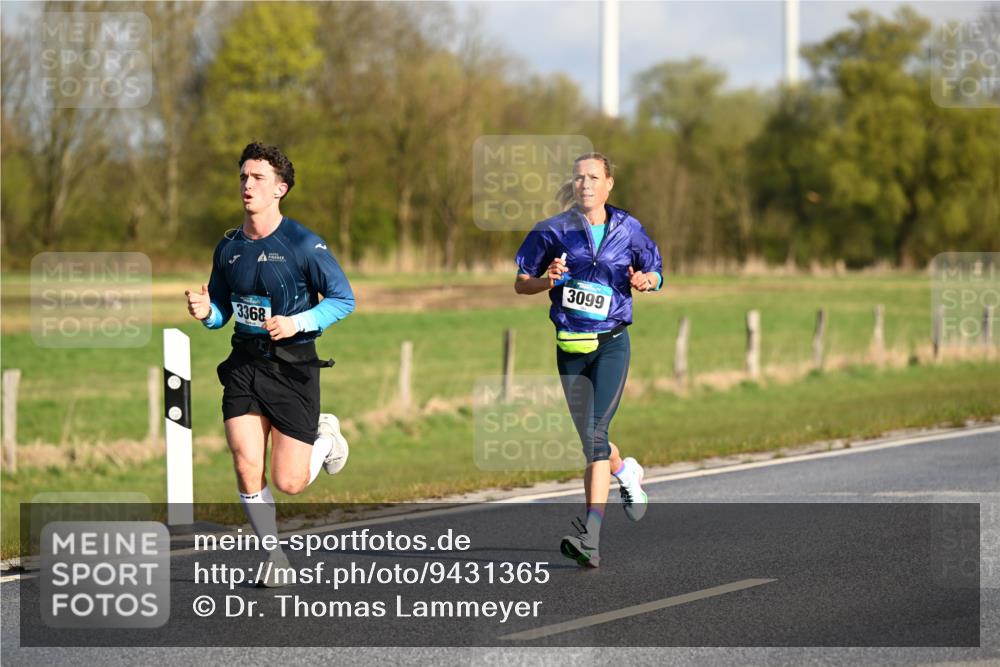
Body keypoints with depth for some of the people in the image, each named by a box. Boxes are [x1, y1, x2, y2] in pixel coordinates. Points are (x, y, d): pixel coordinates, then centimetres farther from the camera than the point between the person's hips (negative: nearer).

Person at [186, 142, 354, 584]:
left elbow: (344, 299, -6)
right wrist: (205, 311, -8)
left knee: (288, 482, -3)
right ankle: (275, 557, 8)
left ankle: (326, 438, 31)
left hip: (293, 367, -4)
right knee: (247, 469, -11)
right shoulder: (228, 247, 6)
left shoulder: (303, 245, -10)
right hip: (244, 365, 4)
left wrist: (298, 323, -19)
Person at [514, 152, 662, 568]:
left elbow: (656, 272, 15)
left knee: (596, 433, -17)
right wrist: (547, 281, -15)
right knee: (588, 440, 9)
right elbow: (520, 283, 6)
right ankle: (625, 471, 46)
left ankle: (590, 539, -22)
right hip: (570, 346, 2)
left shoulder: (628, 230, 2)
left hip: (612, 343, -2)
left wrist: (645, 281, -9)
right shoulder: (553, 231, 1)